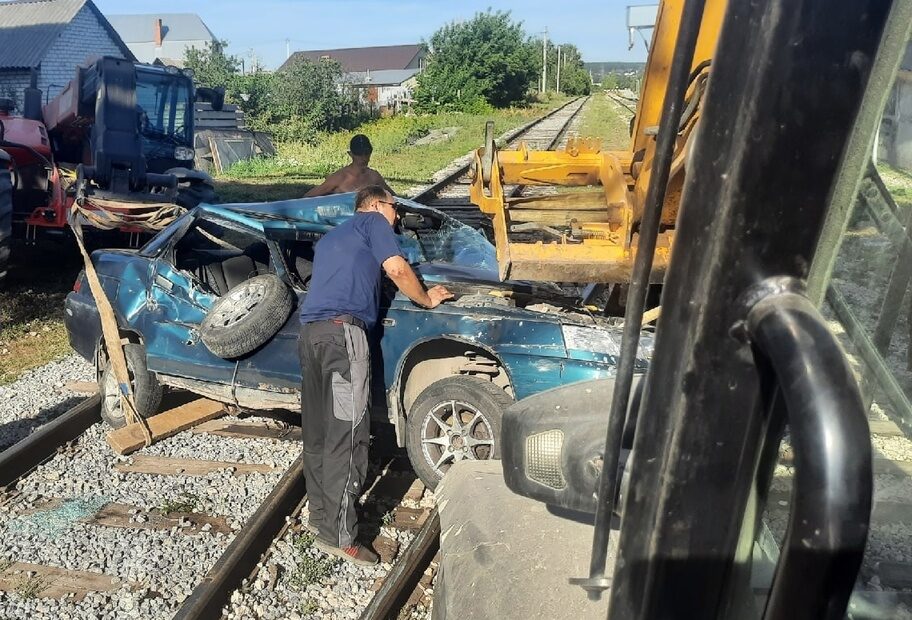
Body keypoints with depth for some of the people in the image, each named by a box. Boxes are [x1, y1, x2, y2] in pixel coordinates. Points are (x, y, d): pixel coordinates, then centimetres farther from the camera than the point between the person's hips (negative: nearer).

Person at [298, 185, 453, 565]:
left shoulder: (330, 237, 35)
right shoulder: (373, 222, 11)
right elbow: (397, 269, -1)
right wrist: (427, 300, 14)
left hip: (310, 331, 9)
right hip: (342, 330, -9)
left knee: (318, 433, 12)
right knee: (346, 435, -9)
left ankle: (320, 516, 21)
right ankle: (338, 535, -8)